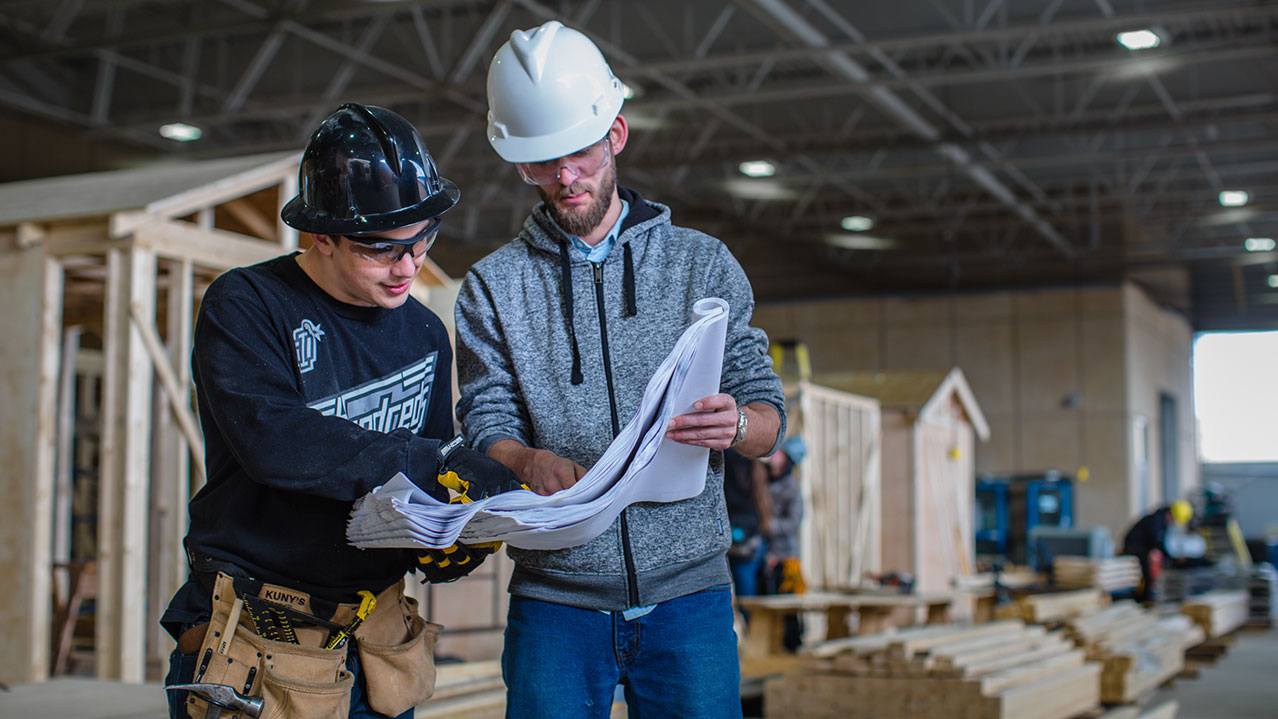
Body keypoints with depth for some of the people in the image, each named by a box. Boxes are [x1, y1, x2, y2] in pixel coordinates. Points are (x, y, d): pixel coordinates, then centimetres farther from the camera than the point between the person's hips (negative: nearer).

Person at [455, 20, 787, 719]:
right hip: (555, 600, 0)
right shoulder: (493, 286, 8)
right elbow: (488, 428, 0)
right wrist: (534, 463, -23)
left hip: (687, 590, 0)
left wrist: (735, 424, -19)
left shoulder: (703, 262, 7)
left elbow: (769, 415, 5)